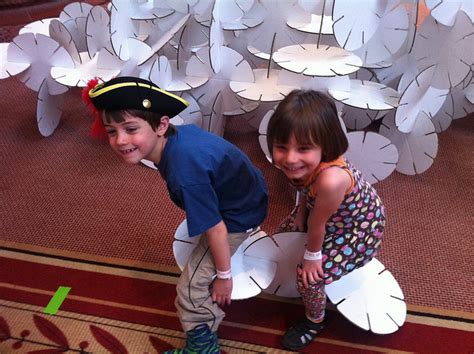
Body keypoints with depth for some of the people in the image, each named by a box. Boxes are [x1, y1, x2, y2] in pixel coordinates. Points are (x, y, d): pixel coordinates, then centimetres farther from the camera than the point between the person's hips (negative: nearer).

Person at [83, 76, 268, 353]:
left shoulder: (184, 173, -40)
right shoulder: (180, 132, -13)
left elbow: (216, 229, -31)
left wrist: (223, 275, -15)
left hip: (239, 216, -9)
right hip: (246, 194, 9)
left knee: (192, 289, -1)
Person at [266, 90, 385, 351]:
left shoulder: (331, 179, -47)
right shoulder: (302, 162, -27)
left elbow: (318, 224, -28)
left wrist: (312, 255, -12)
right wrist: (300, 212, 3)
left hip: (359, 228, -7)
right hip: (321, 209, 7)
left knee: (309, 276, -5)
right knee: (283, 232, 16)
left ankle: (315, 321, 30)